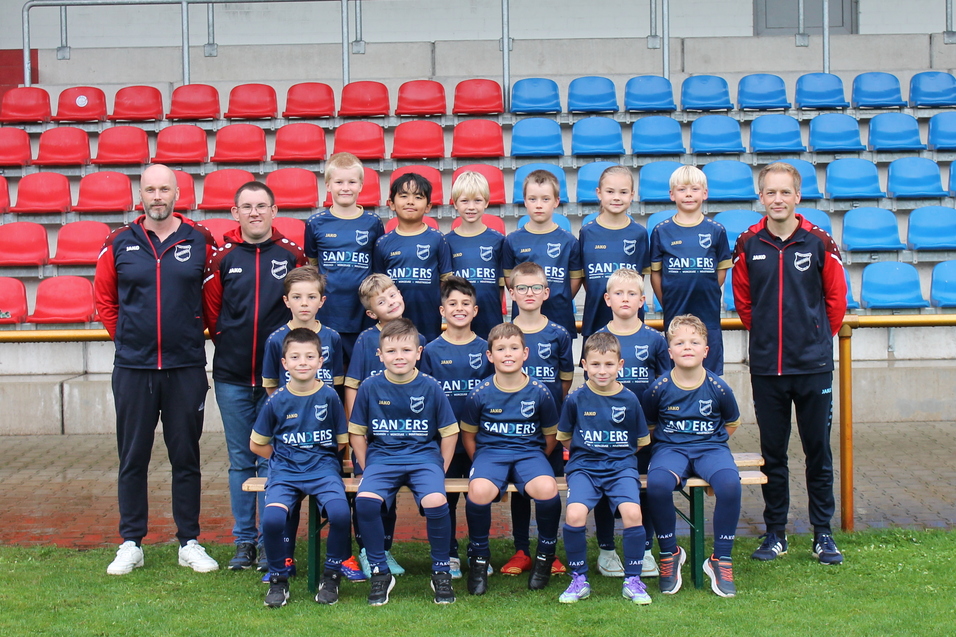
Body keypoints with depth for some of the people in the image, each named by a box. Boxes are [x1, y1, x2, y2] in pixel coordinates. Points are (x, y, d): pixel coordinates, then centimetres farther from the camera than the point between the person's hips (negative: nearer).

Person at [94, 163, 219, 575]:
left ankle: (189, 543, 17)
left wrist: (195, 335, 6)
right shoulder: (119, 244, 3)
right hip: (132, 369, 1)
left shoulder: (200, 243, 1)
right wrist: (126, 336, 8)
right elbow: (104, 299, 13)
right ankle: (131, 544, 18)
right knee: (132, 458, 7)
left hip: (186, 368, 0)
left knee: (186, 456, 7)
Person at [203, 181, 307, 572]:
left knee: (272, 460, 3)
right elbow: (210, 309, 10)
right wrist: (227, 342, 3)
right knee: (240, 461, 9)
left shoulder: (292, 255, 1)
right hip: (232, 377, 1)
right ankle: (244, 540, 18)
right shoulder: (222, 258, 3)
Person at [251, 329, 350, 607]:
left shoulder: (329, 396, -1)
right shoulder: (277, 400, 1)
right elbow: (256, 444, 11)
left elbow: (341, 441, 9)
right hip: (285, 472, 0)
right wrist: (283, 458, 5)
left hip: (323, 469, 0)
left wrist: (316, 456, 4)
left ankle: (332, 575, -3)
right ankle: (278, 578, -1)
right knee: (272, 518, -28)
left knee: (340, 513, -29)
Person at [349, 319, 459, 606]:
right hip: (382, 456, 1)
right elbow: (357, 433, 10)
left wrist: (441, 469, -1)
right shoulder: (370, 388, 1)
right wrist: (367, 469, 1)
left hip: (423, 455, -1)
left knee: (435, 502, -30)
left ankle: (441, 571, -4)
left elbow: (449, 432, 6)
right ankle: (379, 572, -8)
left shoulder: (430, 387, -1)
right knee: (365, 500, -29)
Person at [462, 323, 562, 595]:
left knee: (547, 489, -32)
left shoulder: (539, 392, -1)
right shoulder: (480, 394, -2)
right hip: (490, 452, 0)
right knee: (479, 491, -34)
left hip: (529, 452, 0)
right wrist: (480, 465, 1)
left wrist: (536, 463, 3)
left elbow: (550, 435, 10)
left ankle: (545, 555, -3)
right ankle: (478, 558, -6)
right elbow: (468, 434, 10)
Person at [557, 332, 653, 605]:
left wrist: (617, 454, 8)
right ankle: (579, 580, -6)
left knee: (632, 513, -26)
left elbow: (641, 441, 14)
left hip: (621, 466, 0)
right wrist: (584, 453, 7)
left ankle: (633, 580, -6)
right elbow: (564, 438, 14)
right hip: (584, 467, 0)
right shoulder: (576, 399, 0)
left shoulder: (629, 399, 2)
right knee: (574, 515, -26)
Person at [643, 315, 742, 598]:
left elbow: (732, 424, 15)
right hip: (670, 448, 0)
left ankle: (721, 559, -13)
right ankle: (669, 553, -10)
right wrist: (667, 441, 1)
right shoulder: (659, 388, -4)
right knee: (657, 483, -35)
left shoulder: (718, 387, -3)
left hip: (710, 448, 1)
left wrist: (712, 441, 7)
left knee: (729, 483, -33)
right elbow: (648, 426, 12)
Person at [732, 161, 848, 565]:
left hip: (814, 365, -1)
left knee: (818, 451, 6)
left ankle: (823, 534, 17)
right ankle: (775, 533, 20)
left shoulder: (819, 243, -4)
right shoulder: (748, 245, 0)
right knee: (772, 454, 9)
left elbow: (837, 298, 7)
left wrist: (819, 337, 10)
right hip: (766, 366, 1)